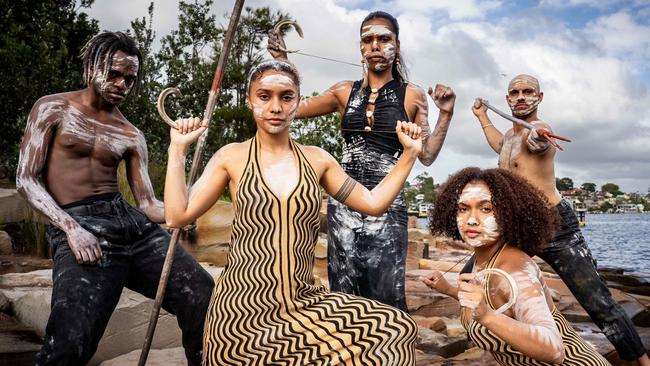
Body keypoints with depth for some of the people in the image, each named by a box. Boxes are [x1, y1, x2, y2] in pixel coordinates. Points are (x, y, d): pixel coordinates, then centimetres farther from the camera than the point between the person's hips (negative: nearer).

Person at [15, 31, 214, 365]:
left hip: (131, 223, 4)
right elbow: (26, 179, 1)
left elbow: (148, 204, 9)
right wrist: (70, 227, -14)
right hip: (76, 227, -3)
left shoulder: (131, 136, 15)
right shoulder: (53, 109, 9)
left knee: (203, 295, -16)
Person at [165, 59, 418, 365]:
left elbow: (373, 203, 11)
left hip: (306, 304, 4)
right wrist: (177, 150, -2)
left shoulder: (317, 159, 8)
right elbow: (177, 216, -3)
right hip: (243, 308, -3)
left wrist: (409, 154, 9)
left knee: (396, 329, -11)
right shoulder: (231, 157, 2)